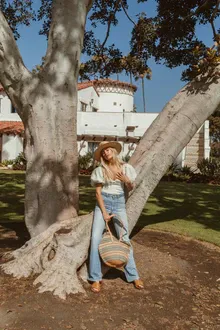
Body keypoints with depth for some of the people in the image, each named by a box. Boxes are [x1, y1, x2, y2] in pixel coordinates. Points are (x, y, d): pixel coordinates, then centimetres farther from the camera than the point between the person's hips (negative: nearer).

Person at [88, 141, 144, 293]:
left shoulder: (126, 168, 2)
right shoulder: (100, 170, -2)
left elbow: (131, 188, 10)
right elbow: (98, 192, -3)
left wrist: (126, 180, -12)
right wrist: (104, 212, -11)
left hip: (119, 203, 1)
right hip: (103, 202, -1)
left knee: (124, 238, 1)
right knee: (96, 238, -12)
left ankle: (133, 275, 14)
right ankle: (96, 278, -1)